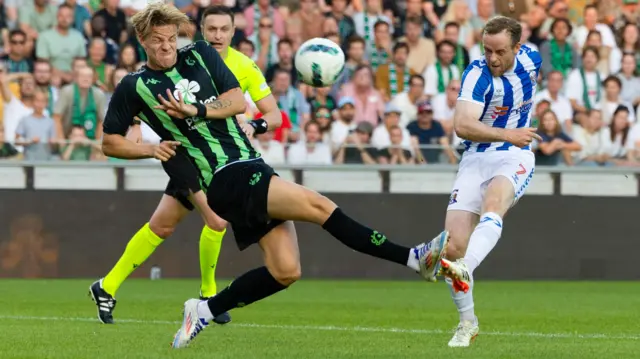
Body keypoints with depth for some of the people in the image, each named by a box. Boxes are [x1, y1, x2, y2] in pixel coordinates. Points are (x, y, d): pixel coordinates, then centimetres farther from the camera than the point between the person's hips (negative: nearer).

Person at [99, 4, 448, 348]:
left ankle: (205, 310, 13)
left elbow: (237, 100, 7)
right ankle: (414, 257, -22)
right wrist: (150, 149, -6)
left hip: (249, 163, 6)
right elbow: (110, 142, 9)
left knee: (285, 271, -2)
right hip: (225, 178, -6)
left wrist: (195, 109, -8)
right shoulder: (134, 87, 1)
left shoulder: (199, 54, 12)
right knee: (316, 204, -20)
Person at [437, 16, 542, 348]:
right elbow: (462, 125, -32)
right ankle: (467, 323, 12)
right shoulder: (478, 75, -17)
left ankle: (463, 269, -58)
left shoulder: (530, 60, -3)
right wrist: (507, 134, -41)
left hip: (515, 158, 1)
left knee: (492, 205, -35)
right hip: (476, 159, -1)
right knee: (452, 246, -10)